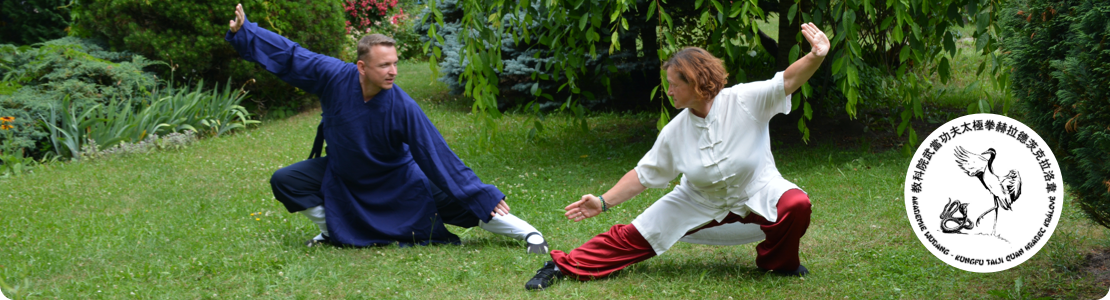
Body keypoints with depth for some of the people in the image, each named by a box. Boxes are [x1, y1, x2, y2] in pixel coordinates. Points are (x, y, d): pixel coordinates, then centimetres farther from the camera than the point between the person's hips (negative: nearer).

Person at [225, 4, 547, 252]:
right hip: (341, 176, 3)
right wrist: (243, 30, -19)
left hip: (396, 179, -3)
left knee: (454, 199, -16)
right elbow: (287, 54, -16)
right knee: (284, 181, -10)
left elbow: (438, 155, -26)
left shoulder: (402, 106, -31)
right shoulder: (334, 76, -28)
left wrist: (483, 197, -26)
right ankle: (331, 230, 13)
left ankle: (529, 233, -3)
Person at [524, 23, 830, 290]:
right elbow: (644, 174, -2)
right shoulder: (676, 131, -9)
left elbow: (787, 81, -31)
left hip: (756, 197, -2)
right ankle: (563, 266, 8)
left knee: (796, 205, -33)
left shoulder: (745, 101, -20)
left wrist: (816, 57, -52)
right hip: (698, 206, 2)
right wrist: (603, 202, -8)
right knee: (634, 236, -4)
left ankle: (779, 261, -2)